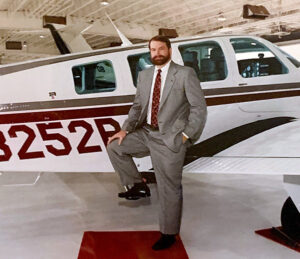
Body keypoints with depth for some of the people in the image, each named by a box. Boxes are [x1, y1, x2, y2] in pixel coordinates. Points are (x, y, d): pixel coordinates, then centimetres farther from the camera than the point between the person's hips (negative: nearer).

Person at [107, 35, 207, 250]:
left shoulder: (185, 74, -7)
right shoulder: (144, 75, 10)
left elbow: (199, 107, -9)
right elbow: (138, 106, 13)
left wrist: (186, 135, -14)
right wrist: (126, 129, 0)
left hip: (170, 139, -6)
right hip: (146, 133, 6)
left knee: (169, 189, 2)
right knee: (115, 146, 0)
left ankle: (169, 234, 21)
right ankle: (137, 185, 14)